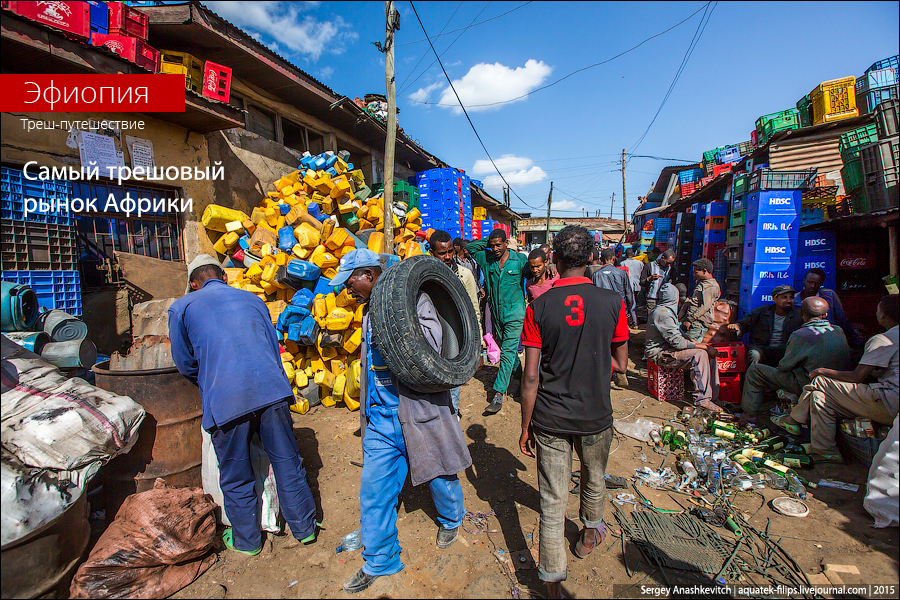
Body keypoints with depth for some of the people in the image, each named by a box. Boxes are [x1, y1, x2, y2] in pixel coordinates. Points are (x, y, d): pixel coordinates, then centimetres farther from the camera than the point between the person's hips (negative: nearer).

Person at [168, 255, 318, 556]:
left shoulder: (181, 307, 10)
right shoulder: (252, 299, 18)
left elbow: (185, 363, 15)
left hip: (225, 400, -2)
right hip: (271, 389, 2)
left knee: (236, 477, 17)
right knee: (288, 463, 14)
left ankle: (247, 540, 35)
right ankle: (305, 528, 29)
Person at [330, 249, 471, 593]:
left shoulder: (413, 298, -14)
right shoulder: (370, 310, 10)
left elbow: (432, 344, -26)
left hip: (418, 410, -6)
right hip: (380, 414, 6)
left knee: (439, 476, 16)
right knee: (373, 488, 9)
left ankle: (451, 519, 48)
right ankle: (379, 561, 31)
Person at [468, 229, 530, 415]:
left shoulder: (520, 260, -4)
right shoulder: (486, 258, 4)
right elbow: (470, 247, 12)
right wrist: (488, 241, 2)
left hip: (514, 314, -4)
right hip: (496, 314, 5)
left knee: (508, 352, -10)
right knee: (507, 350, 19)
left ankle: (498, 395, -11)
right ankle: (519, 376, 44)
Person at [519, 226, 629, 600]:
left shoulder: (538, 307, -12)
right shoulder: (612, 302, -10)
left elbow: (531, 377, -11)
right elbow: (620, 365, 0)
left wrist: (525, 427, 0)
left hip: (550, 419, -1)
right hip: (596, 417, 2)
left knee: (552, 502, 10)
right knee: (594, 480, 28)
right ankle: (590, 537, 54)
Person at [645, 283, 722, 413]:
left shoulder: (666, 310, 14)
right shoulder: (662, 314, -20)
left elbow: (677, 335, 21)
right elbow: (677, 342, -23)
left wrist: (692, 341, 4)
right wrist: (703, 346, -16)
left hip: (668, 348, 10)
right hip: (660, 353, -10)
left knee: (709, 354, -1)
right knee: (699, 354, -25)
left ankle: (713, 395, 0)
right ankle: (702, 399, -18)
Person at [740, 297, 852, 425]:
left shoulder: (801, 336, -23)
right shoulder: (839, 331, -2)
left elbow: (784, 366, -15)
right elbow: (847, 363, 11)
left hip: (806, 385, -7)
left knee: (754, 370, 1)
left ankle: (750, 415, 7)